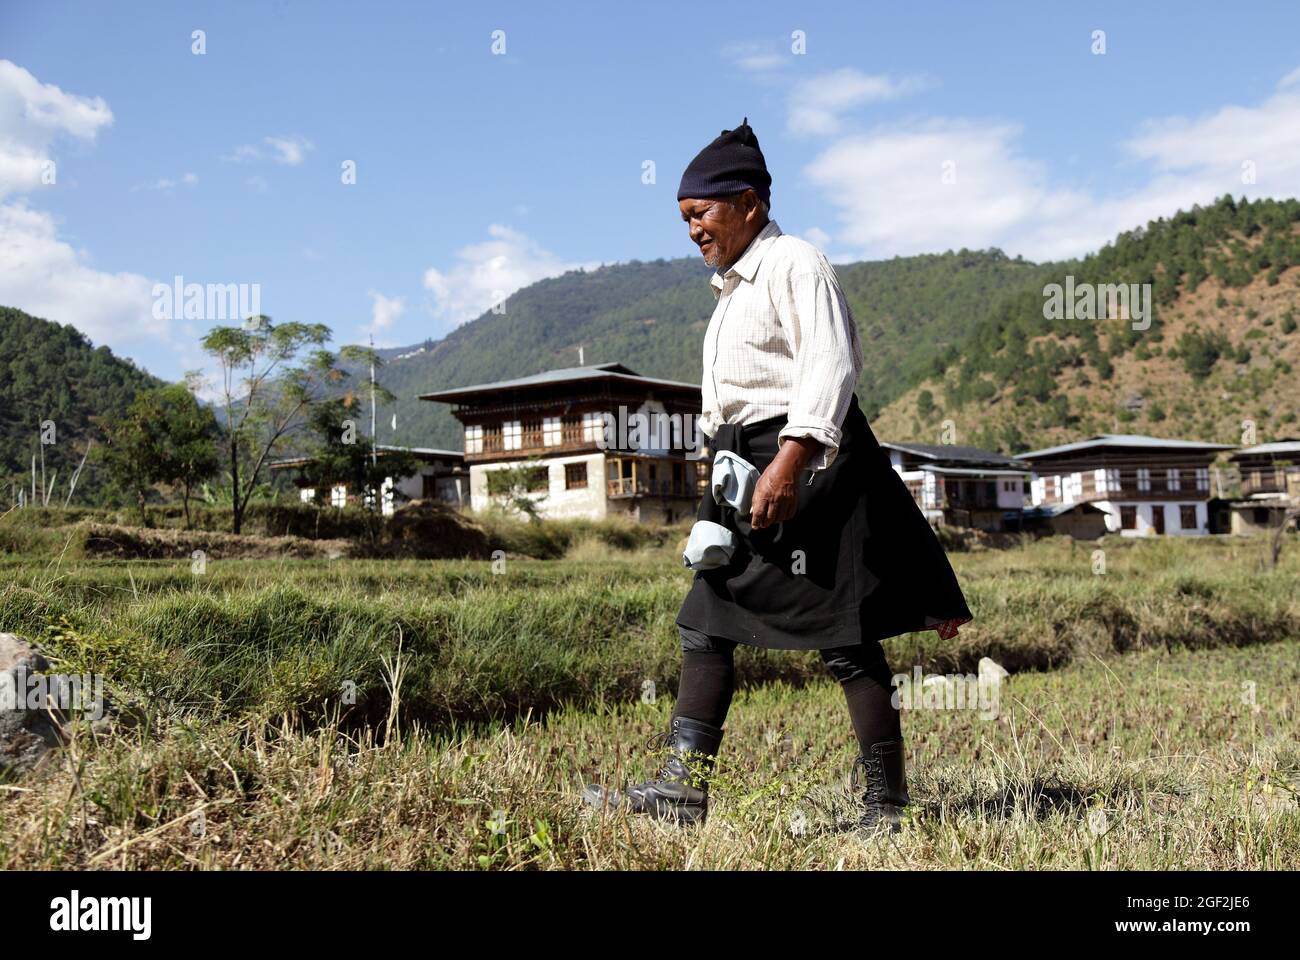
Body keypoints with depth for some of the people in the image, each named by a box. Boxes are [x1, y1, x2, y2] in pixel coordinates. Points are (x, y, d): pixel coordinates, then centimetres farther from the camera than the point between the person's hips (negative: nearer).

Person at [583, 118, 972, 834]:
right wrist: (728, 476, 21)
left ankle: (887, 800, 4)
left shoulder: (794, 264, -7)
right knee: (706, 621, 4)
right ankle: (682, 787, 6)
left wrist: (789, 462, -27)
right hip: (746, 472, 10)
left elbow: (829, 366, -18)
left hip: (808, 459, -10)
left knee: (841, 628, -6)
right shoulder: (732, 287, 22)